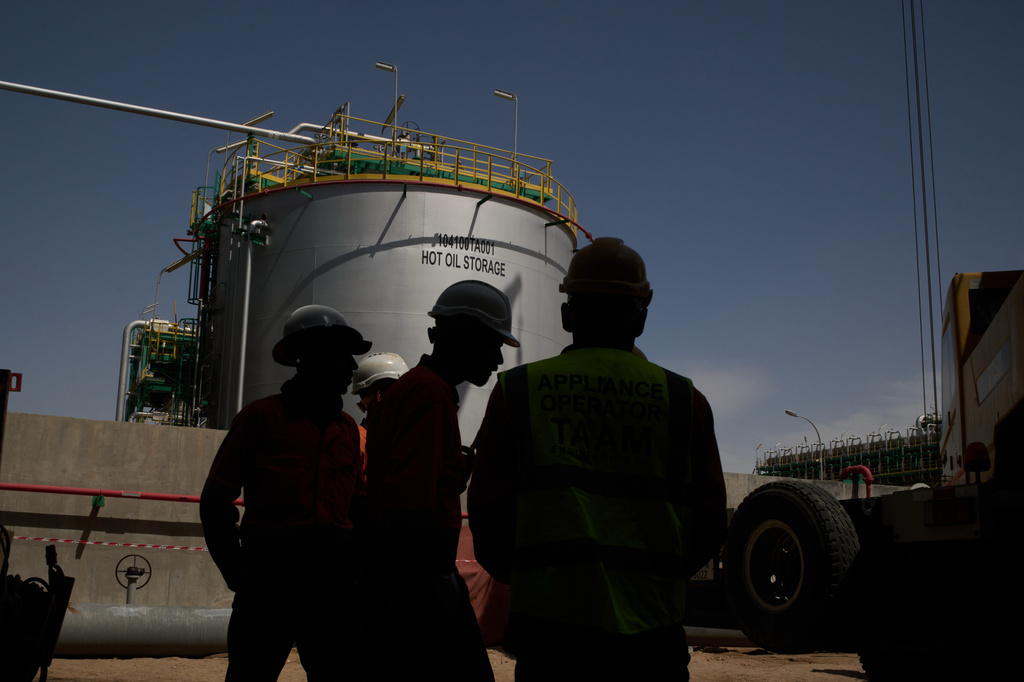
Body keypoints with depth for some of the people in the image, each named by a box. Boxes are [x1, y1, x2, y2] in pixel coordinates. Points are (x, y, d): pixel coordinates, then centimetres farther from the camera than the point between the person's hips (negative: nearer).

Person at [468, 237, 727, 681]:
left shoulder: (516, 392, 1)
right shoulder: (683, 401, 3)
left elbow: (489, 516, 1)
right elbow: (708, 527, 7)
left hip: (550, 626, -1)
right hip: (650, 636, 1)